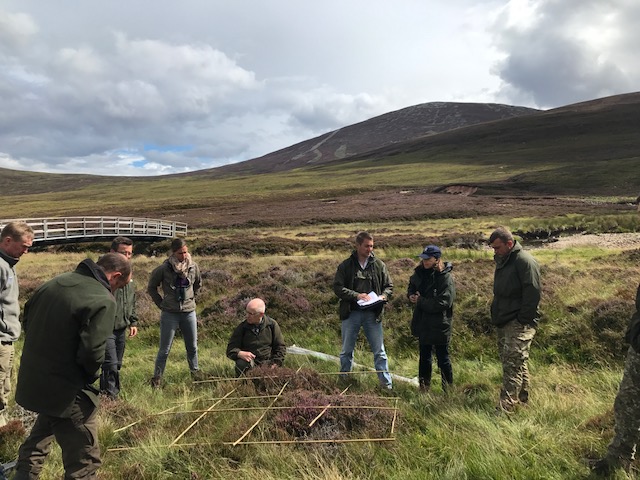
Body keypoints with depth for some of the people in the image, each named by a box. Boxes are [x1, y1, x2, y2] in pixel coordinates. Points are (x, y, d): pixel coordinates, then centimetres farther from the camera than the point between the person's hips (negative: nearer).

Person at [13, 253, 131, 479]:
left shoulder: (55, 282, 4)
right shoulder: (103, 300, -22)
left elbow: (27, 319, 14)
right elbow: (92, 352, -26)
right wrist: (91, 376, -4)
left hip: (32, 381, 9)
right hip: (66, 392, -9)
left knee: (39, 439, 35)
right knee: (84, 461, 5)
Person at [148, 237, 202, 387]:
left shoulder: (193, 266, -3)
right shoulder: (164, 269, -13)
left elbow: (198, 284, 17)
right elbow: (151, 288, 2)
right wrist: (161, 304, 0)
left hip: (189, 312, 3)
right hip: (170, 314, -3)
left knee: (192, 347, 15)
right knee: (164, 349, 5)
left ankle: (194, 372, 34)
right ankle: (157, 377, 20)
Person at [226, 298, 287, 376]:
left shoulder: (272, 325, 2)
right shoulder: (241, 328, 1)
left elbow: (280, 346, 8)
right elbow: (231, 349, 0)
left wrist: (275, 364, -4)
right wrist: (240, 354, -23)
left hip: (267, 363, 0)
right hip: (250, 362, 0)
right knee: (241, 364, -32)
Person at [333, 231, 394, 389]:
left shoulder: (379, 265, 3)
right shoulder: (345, 266, -3)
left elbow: (389, 286, 10)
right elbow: (337, 287, -7)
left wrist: (383, 296, -11)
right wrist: (356, 295, -19)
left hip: (373, 314, 1)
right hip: (351, 313, 0)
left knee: (379, 351, 5)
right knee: (346, 351, 12)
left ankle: (386, 383, 15)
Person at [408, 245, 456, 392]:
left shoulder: (445, 278, -19)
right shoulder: (421, 272, 2)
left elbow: (442, 303, -25)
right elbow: (411, 285, 21)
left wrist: (420, 301, -18)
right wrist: (411, 295, -1)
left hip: (439, 326, -7)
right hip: (423, 324, 7)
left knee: (443, 358, 7)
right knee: (424, 356, 19)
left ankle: (448, 389, 23)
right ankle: (424, 387, 33)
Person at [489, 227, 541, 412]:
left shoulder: (524, 261, -14)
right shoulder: (502, 261, 15)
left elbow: (532, 293, -19)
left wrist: (522, 320, -18)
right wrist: (496, 317, 17)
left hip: (519, 324, -9)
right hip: (504, 323, 9)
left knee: (513, 364, -9)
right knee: (517, 364, 17)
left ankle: (505, 408, -9)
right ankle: (522, 400, 29)